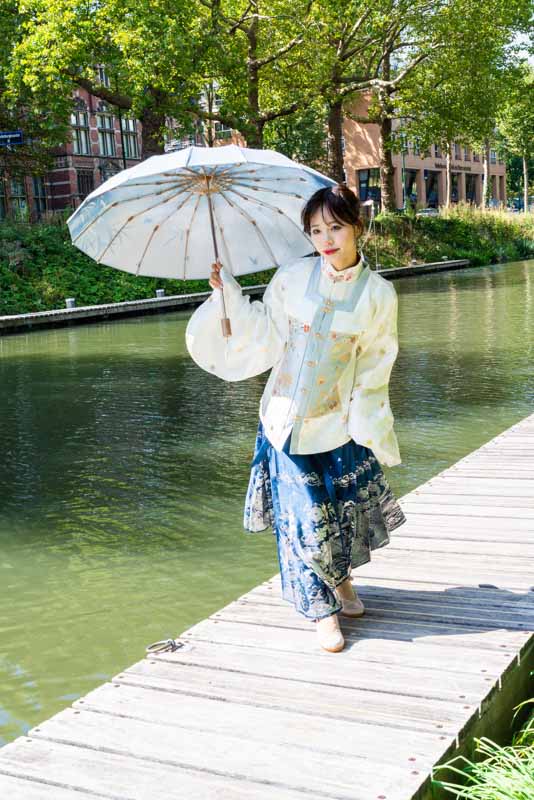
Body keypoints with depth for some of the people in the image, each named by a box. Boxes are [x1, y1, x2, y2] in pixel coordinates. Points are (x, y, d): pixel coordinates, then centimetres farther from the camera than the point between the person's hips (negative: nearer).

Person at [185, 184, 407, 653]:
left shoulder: (378, 293, -6)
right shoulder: (291, 279, -6)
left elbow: (374, 368, 0)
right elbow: (263, 336, 1)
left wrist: (369, 429, -2)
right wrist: (229, 293, -7)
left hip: (339, 424, 1)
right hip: (287, 420, 0)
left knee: (345, 507, 14)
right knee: (305, 517, 2)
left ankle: (341, 579, 45)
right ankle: (323, 610, 20)